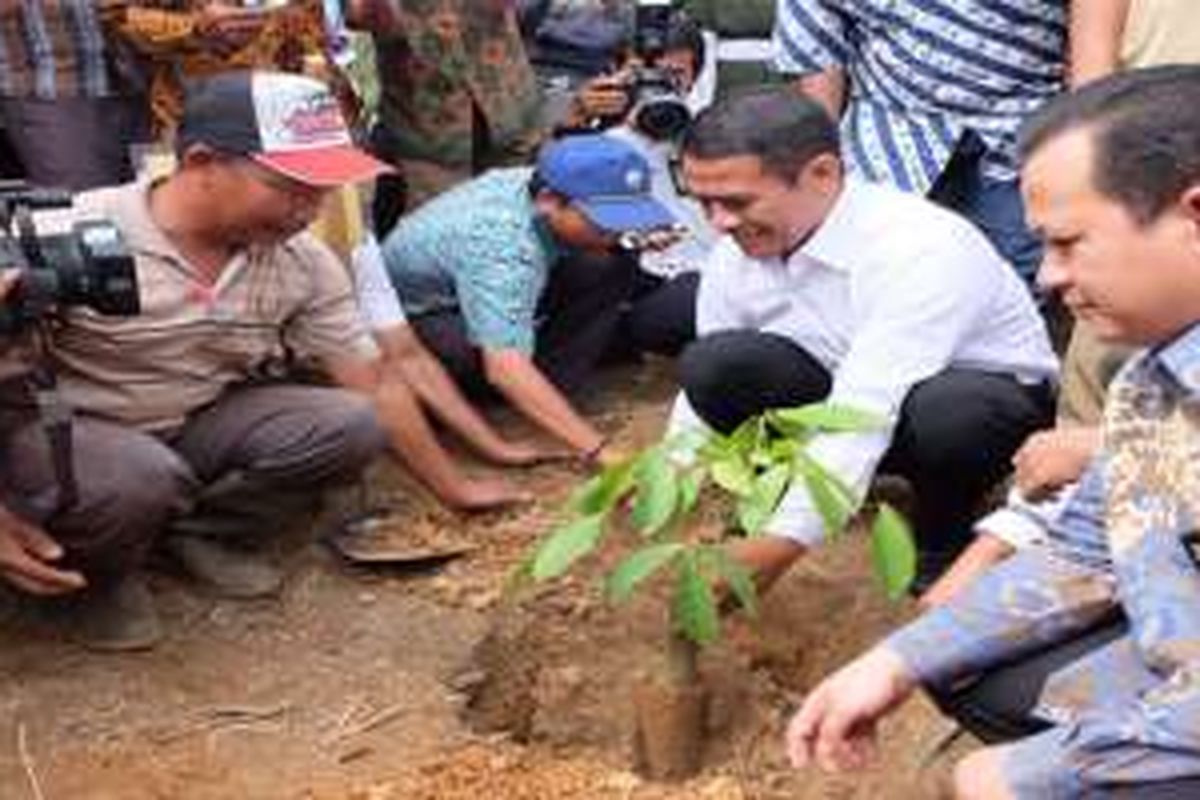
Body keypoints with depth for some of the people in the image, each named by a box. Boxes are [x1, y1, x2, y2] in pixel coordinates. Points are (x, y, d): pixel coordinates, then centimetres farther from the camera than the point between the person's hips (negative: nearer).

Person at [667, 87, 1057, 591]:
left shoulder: (919, 250, -33)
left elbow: (866, 415, -38)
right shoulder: (737, 252, -13)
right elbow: (699, 397, -4)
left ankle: (946, 539, -8)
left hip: (985, 402, -4)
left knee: (940, 412, -40)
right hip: (846, 394, 4)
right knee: (714, 366, -22)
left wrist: (781, 544, -42)